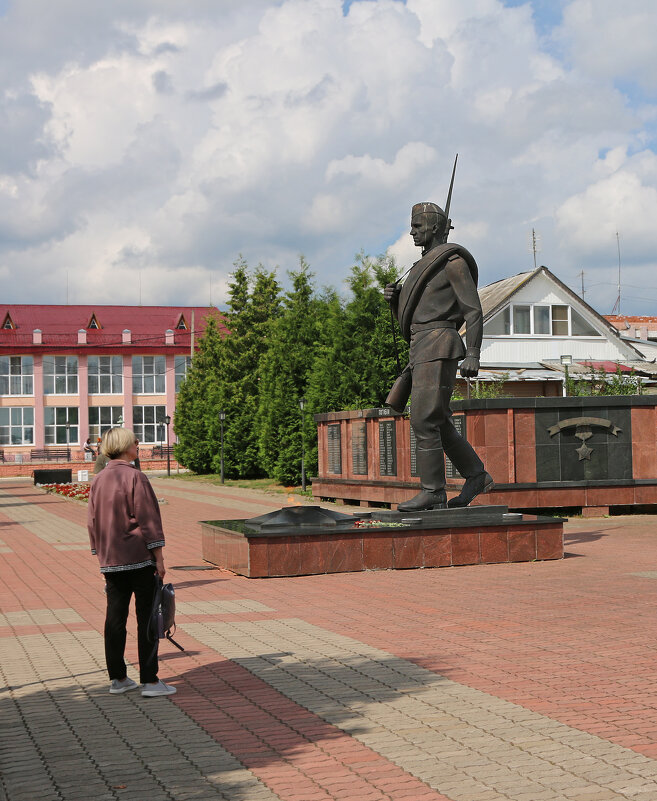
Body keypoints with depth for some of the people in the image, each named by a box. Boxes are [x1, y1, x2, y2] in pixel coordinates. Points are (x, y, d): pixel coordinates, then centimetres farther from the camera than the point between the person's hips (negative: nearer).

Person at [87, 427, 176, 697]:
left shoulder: (98, 480, 7)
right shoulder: (135, 477, -12)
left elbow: (92, 522, 12)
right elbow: (148, 520, -13)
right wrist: (159, 558, -9)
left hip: (110, 561, 6)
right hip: (140, 559, -6)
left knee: (115, 618, 11)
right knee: (147, 618, -1)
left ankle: (117, 678, 17)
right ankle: (149, 681, 0)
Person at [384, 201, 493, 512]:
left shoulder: (453, 261, -4)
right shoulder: (425, 266, 24)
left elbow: (474, 311, -9)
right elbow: (409, 319, 25)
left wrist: (473, 355, -19)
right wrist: (394, 299, 5)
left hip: (438, 346, -10)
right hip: (421, 350, 10)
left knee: (424, 420, -13)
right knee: (438, 423, 10)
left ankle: (432, 492, -11)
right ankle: (476, 476, 18)